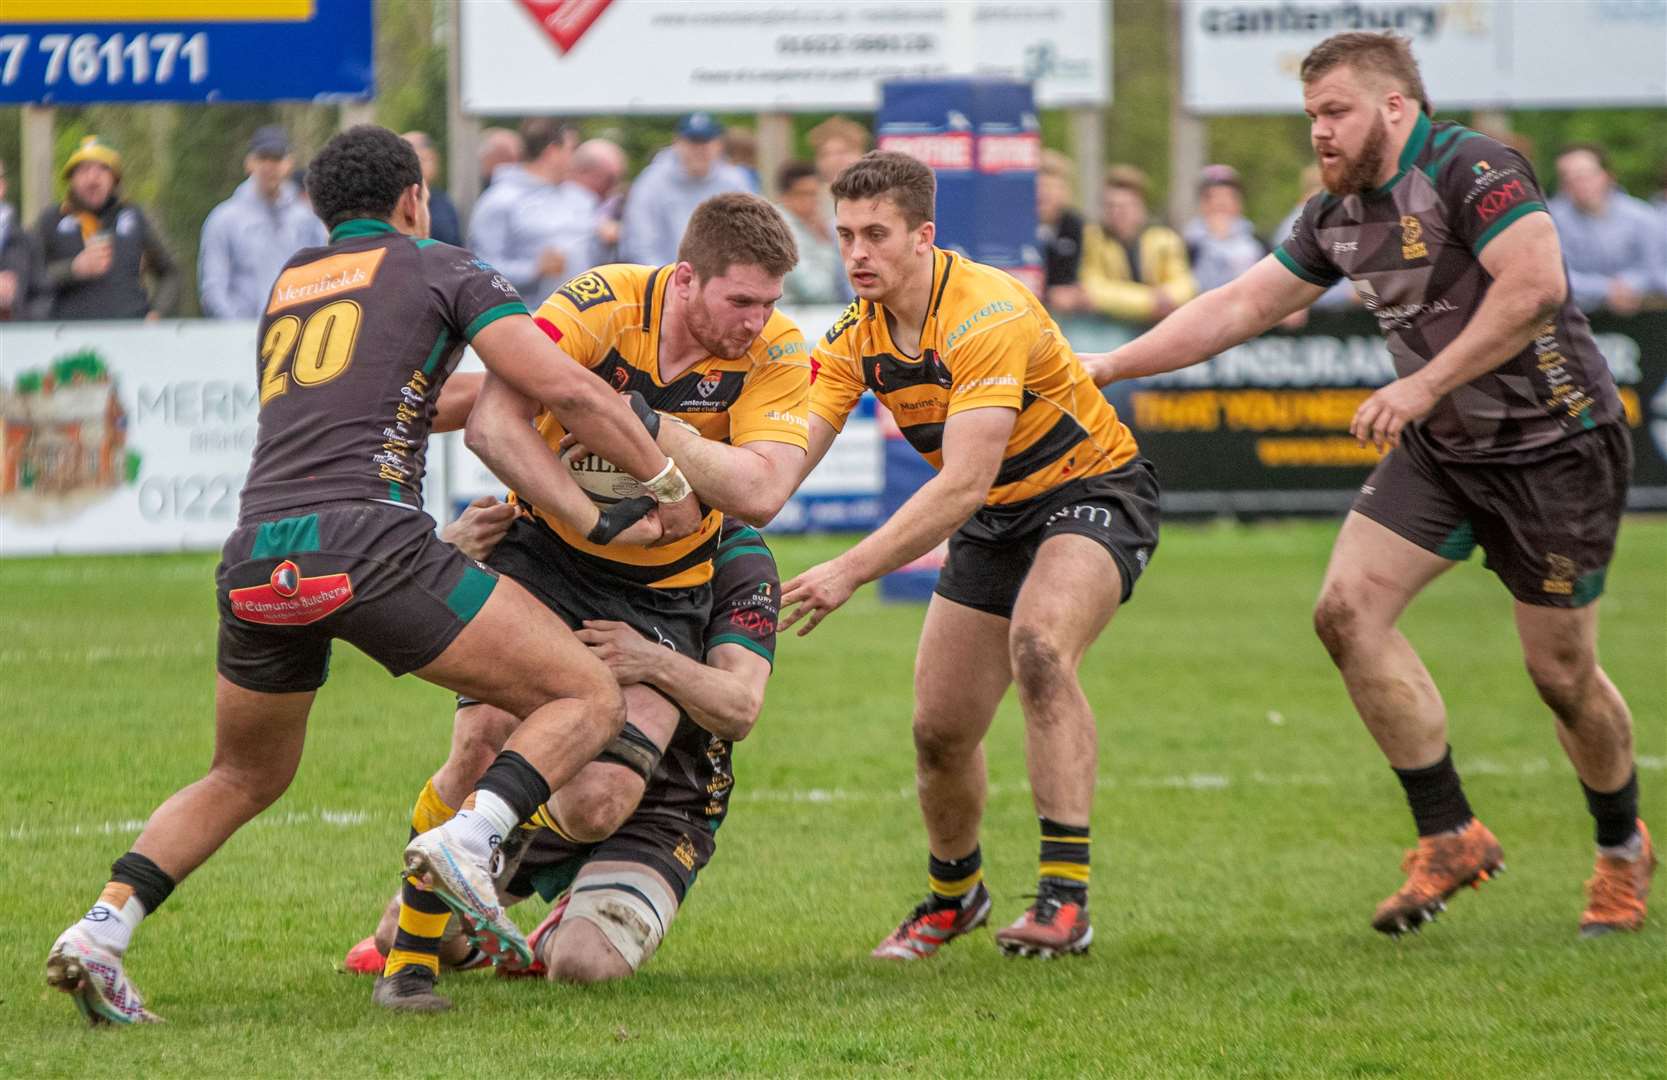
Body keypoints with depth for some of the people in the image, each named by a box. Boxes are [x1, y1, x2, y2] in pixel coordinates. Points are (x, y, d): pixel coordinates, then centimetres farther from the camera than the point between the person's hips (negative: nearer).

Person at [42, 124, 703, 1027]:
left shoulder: (286, 285, 29)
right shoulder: (442, 269, 12)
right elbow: (568, 391, 2)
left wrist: (490, 390, 52)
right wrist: (666, 484, 13)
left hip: (253, 564, 6)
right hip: (365, 539, -6)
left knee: (245, 778, 27)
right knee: (588, 700, 4)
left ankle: (101, 930, 6)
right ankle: (466, 842, -21)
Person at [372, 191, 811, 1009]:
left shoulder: (776, 353, -15)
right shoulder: (601, 305, -20)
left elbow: (760, 494, -28)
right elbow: (491, 424, -29)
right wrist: (592, 516, -38)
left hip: (659, 596, 1)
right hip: (543, 551, -1)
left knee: (596, 808, -15)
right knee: (485, 742, -24)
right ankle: (410, 954, -3)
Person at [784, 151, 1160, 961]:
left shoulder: (987, 312, -30)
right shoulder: (856, 337, -7)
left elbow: (964, 482, -35)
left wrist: (851, 571, -39)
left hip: (1091, 491, -7)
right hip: (993, 522, 7)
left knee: (1038, 644, -35)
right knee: (939, 728, 3)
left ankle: (1066, 897, -34)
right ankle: (953, 893, 33)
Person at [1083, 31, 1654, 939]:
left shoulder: (1468, 169, -19)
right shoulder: (1338, 217, 7)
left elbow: (1536, 283, -30)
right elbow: (1241, 306, 13)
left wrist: (1427, 384, -29)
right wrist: (1109, 366, 7)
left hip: (1553, 446, -8)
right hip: (1441, 451, 8)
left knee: (1561, 673, -1)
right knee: (1348, 610, -9)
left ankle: (1622, 848, 26)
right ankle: (1450, 838, -1)